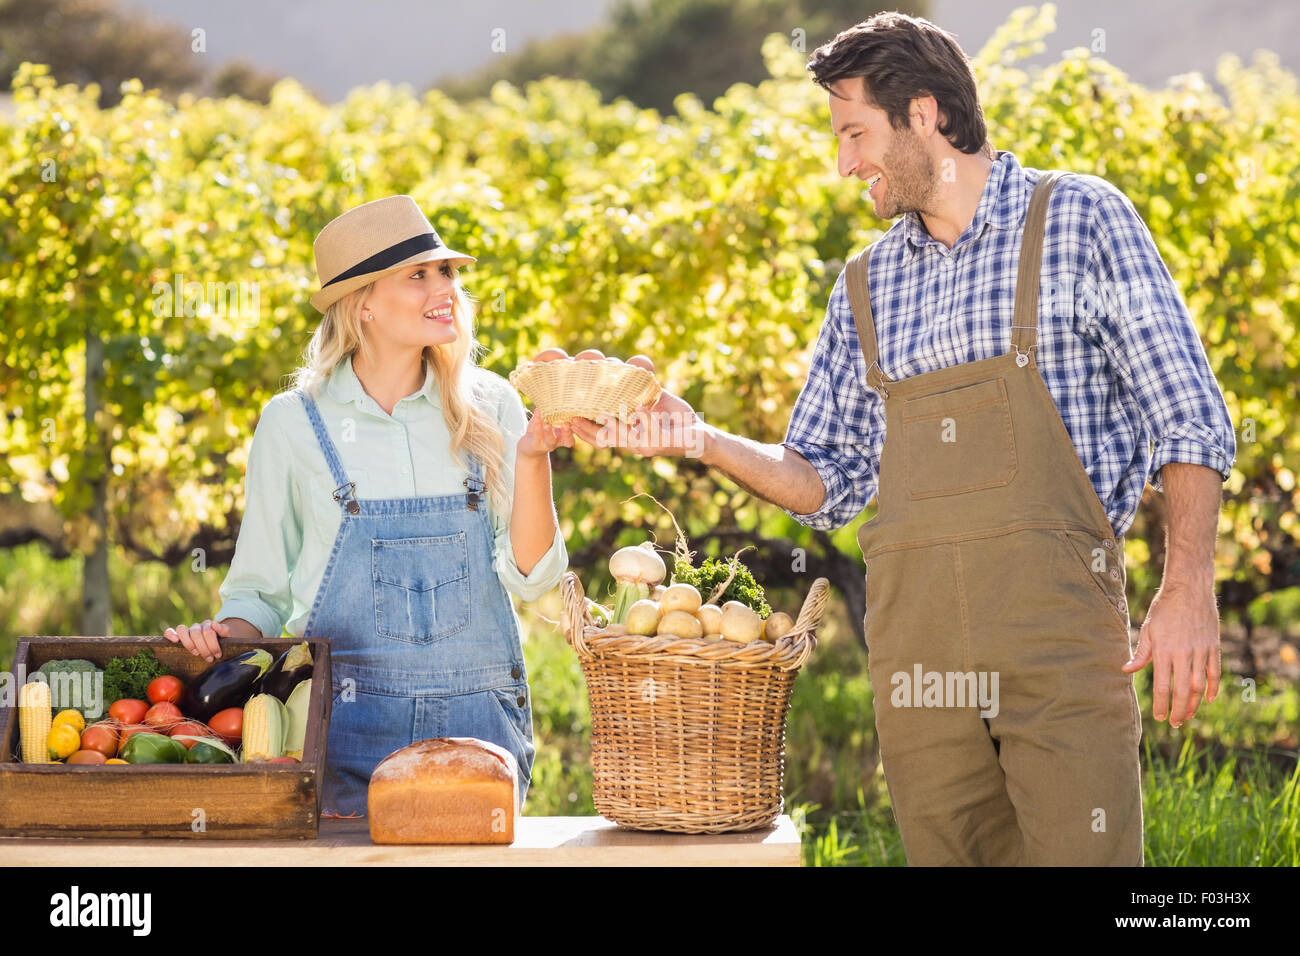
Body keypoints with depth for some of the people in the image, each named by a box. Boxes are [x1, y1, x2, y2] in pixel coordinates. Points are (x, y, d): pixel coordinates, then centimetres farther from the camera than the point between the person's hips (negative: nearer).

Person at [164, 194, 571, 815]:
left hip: (479, 717, 1)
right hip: (349, 724, -1)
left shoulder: (488, 408, 5)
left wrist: (531, 456, -12)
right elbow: (261, 591, 9)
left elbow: (530, 577, -1)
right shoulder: (293, 423, 2)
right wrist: (222, 635, -11)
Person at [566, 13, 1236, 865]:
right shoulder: (867, 285, 17)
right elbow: (827, 482, 21)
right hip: (915, 646, 5)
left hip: (1059, 627, -4)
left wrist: (1187, 593, -12)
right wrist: (700, 438, 6)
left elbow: (1191, 420, -2)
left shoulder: (1079, 220, 3)